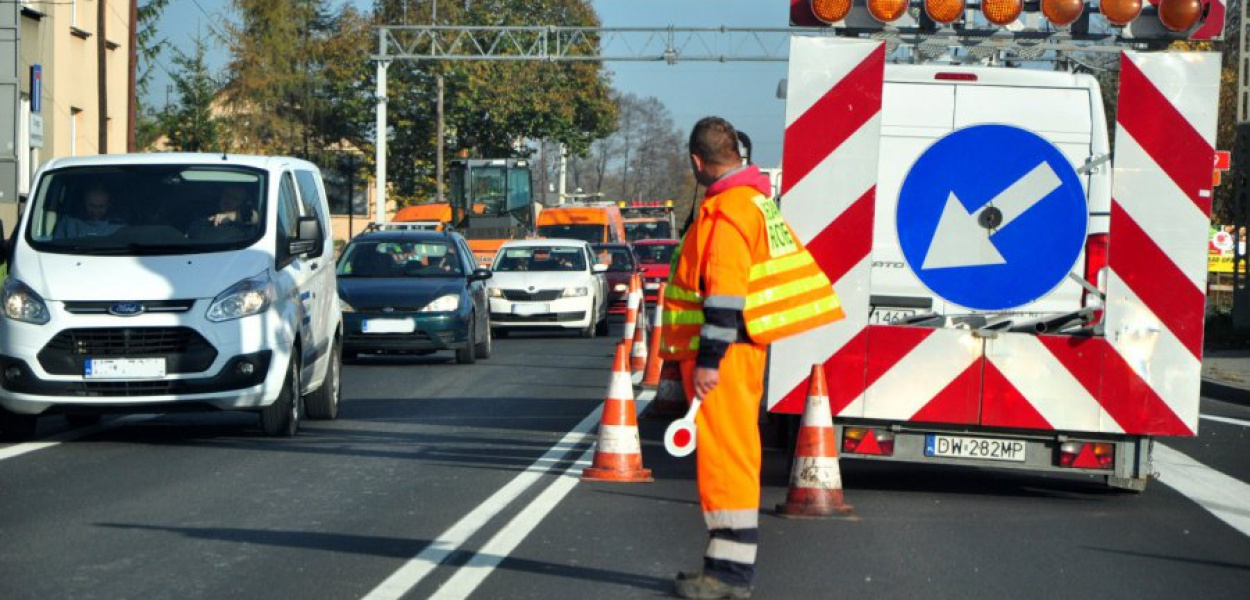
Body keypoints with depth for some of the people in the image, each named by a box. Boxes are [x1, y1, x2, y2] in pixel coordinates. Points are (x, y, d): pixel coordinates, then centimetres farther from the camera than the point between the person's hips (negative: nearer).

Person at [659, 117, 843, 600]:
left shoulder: (726, 208, -15)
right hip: (741, 350, 10)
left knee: (725, 456, -9)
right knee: (734, 457, 13)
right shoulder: (756, 201, 17)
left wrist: (709, 358, -24)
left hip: (723, 352, -10)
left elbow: (725, 290, -23)